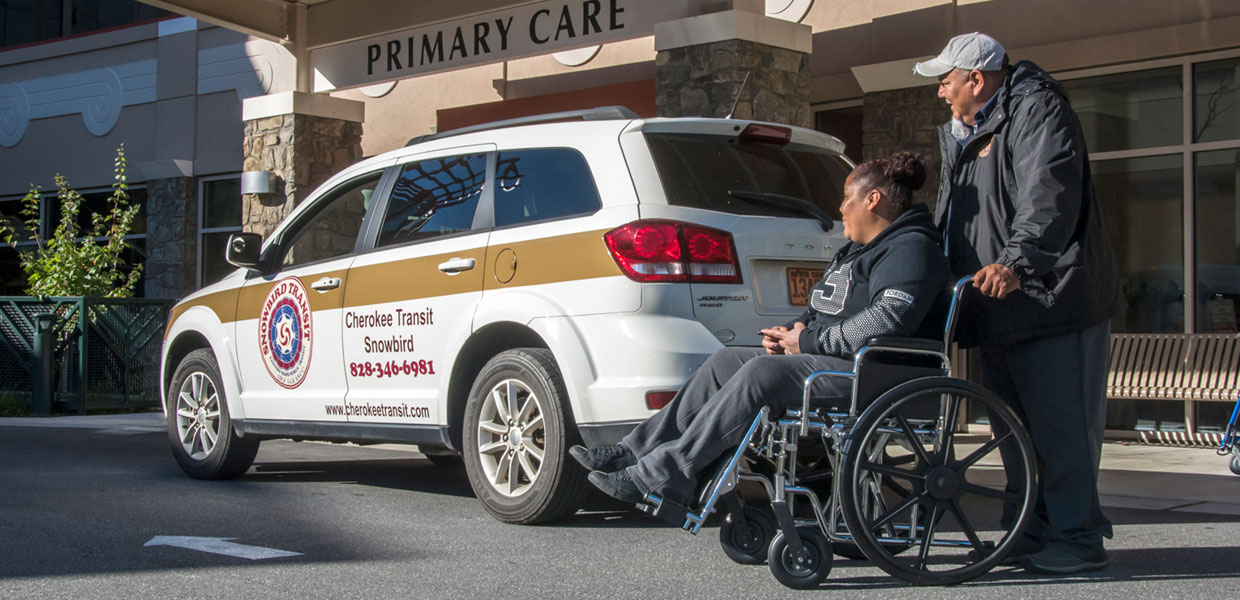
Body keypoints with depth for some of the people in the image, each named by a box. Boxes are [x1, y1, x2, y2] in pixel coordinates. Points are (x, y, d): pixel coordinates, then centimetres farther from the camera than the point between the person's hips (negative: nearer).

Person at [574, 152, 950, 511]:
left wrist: (808, 341, -17)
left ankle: (659, 476, -29)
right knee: (724, 362, 1)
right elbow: (821, 310, 31)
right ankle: (636, 451, -2)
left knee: (762, 373, -29)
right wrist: (797, 329, 6)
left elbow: (887, 321, -25)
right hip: (822, 359, 11)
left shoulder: (911, 248, -10)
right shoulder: (859, 250, 24)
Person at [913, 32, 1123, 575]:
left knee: (1060, 427, -8)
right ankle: (1035, 533, 21)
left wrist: (1016, 261, -36)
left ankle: (1078, 538, -1)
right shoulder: (961, 137, 22)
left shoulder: (1038, 112, -8)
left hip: (1051, 303, -10)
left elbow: (1050, 197, -24)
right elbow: (949, 220, 32)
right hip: (998, 312, 10)